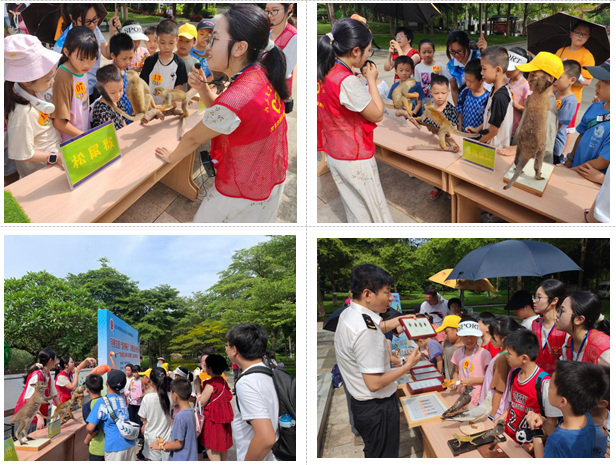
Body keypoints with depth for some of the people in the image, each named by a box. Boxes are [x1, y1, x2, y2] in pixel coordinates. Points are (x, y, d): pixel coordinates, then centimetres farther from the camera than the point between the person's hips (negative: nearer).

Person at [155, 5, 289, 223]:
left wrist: (170, 157, 5)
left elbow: (193, 138, -14)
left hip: (244, 196, -8)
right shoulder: (261, 74, -8)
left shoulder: (234, 100, -34)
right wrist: (203, 88, -9)